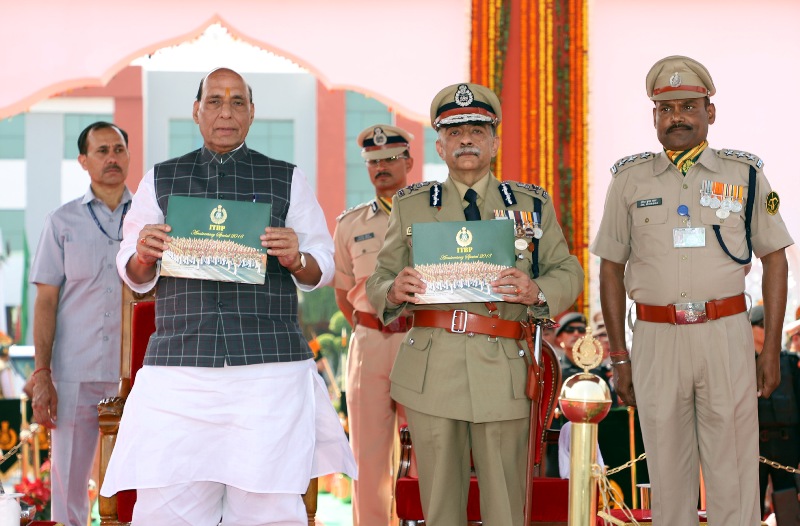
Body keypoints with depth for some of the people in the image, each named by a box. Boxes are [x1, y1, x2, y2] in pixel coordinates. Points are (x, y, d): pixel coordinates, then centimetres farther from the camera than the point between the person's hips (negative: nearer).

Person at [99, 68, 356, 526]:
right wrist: (143, 255, -5)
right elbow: (135, 279, 18)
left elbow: (323, 270, 14)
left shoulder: (288, 180, 15)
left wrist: (296, 258, -8)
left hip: (271, 365, 0)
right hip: (178, 365, 1)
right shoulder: (160, 180, 17)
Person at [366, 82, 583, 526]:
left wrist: (537, 291, -13)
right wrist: (393, 293, -13)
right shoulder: (410, 206, 11)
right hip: (430, 370, 0)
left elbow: (568, 272, 10)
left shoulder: (533, 205, 11)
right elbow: (378, 282, 12)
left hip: (503, 372, 0)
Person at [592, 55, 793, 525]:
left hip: (727, 333, -1)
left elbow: (775, 260, 7)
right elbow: (612, 269, 10)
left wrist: (772, 350, 2)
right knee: (667, 472, 7)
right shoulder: (629, 179, 7)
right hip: (656, 338, 1)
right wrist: (619, 356, 5)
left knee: (733, 473, 0)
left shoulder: (745, 174, 5)